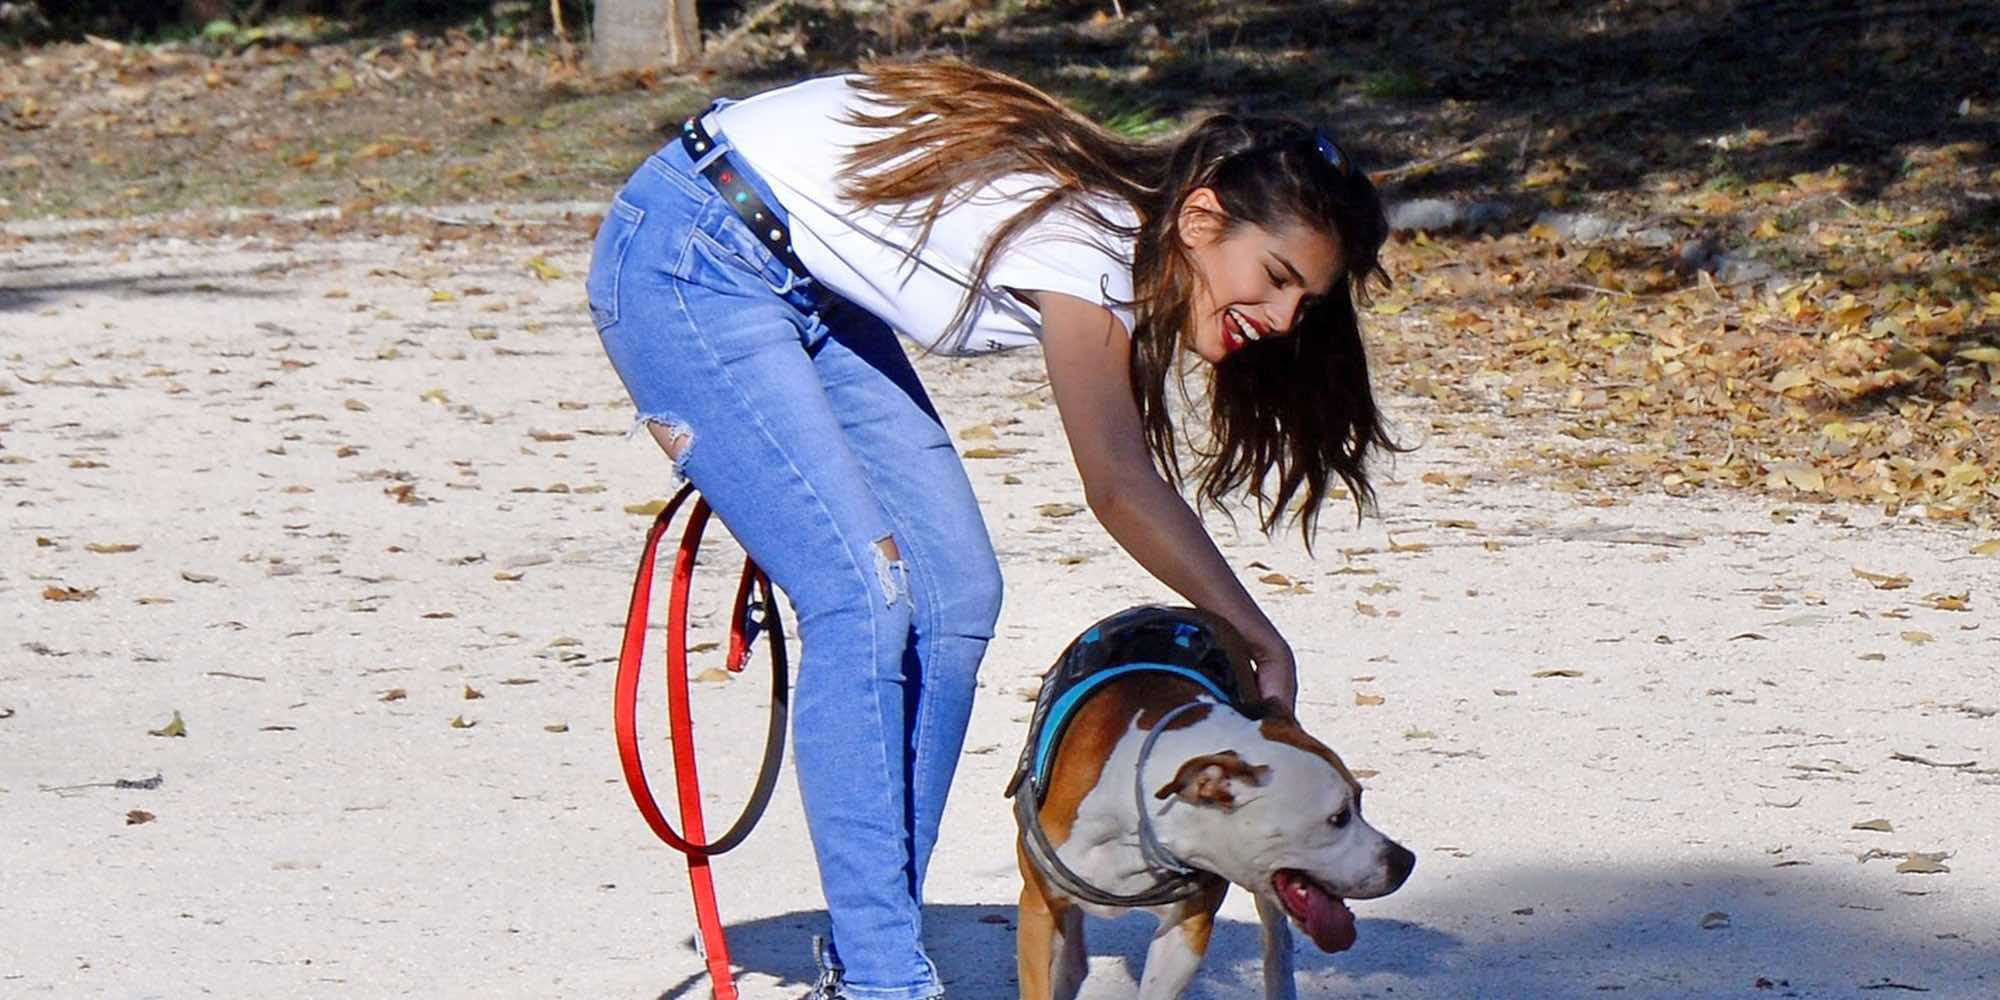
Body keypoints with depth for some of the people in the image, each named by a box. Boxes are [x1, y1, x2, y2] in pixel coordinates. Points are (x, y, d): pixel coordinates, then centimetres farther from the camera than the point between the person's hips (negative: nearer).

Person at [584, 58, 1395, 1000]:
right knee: (864, 592, -19)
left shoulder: (1115, 216, 0)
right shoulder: (1088, 242, -26)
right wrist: (1261, 644, -28)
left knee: (954, 592, 1)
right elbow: (1122, 491, -32)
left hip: (806, 283, 9)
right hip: (683, 259, -9)